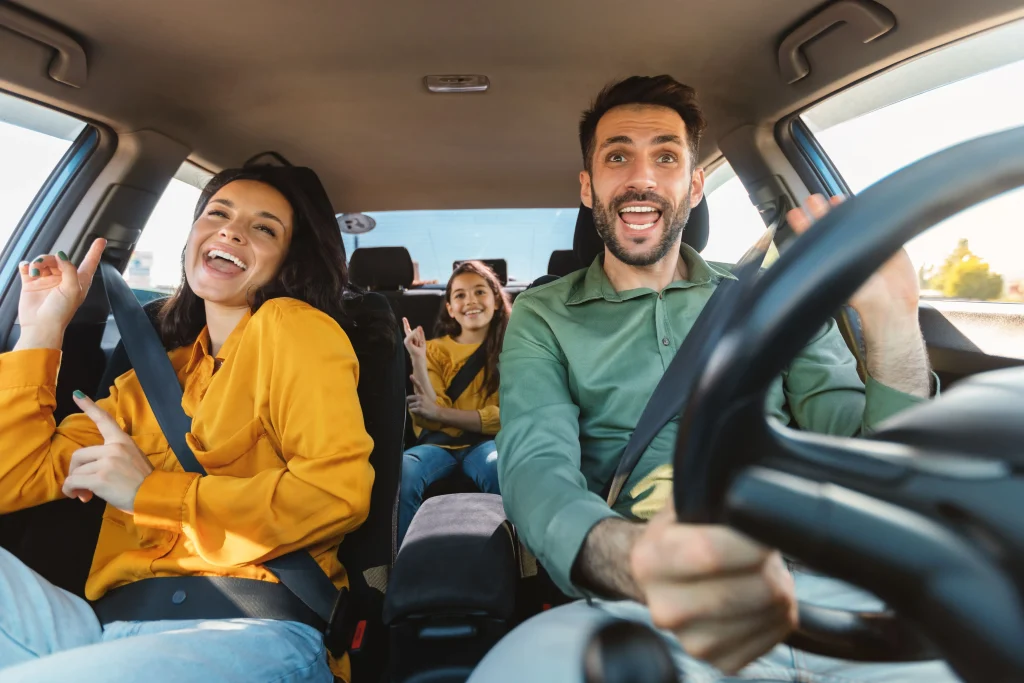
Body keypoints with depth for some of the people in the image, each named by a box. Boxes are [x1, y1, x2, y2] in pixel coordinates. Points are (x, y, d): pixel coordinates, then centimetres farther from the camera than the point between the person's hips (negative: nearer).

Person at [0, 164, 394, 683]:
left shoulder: (294, 326, -2)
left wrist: (148, 492, -7)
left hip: (252, 632, -5)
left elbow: (339, 493, -15)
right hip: (115, 628, 6)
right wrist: (42, 327, 11)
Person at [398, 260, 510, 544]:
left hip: (485, 441, -1)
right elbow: (430, 418, 0)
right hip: (439, 442, 2)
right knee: (401, 472, -31)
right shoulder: (435, 349, 10)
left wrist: (439, 412, -14)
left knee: (500, 469, -36)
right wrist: (418, 360, -12)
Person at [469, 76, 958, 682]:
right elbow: (538, 469, -9)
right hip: (635, 607, -2)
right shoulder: (544, 319, 7)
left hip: (816, 583, 3)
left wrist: (893, 324, -10)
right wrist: (633, 560, -31)